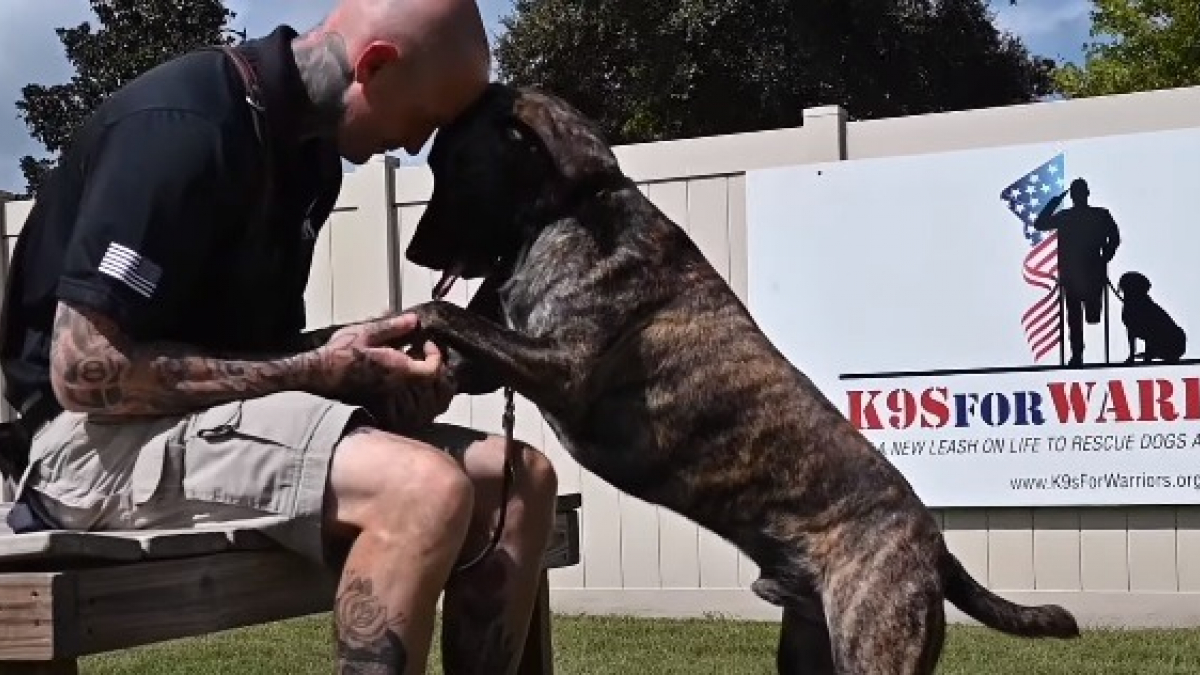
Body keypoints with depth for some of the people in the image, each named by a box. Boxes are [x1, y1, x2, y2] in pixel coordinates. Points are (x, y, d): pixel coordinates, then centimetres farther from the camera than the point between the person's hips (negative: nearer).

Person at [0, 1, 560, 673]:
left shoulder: (307, 144, 9)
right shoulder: (182, 127, -19)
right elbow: (86, 371, -22)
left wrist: (369, 361, -4)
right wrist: (317, 371, -18)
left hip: (216, 417, 9)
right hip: (101, 439, -9)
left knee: (520, 479, -4)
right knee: (426, 488, -31)